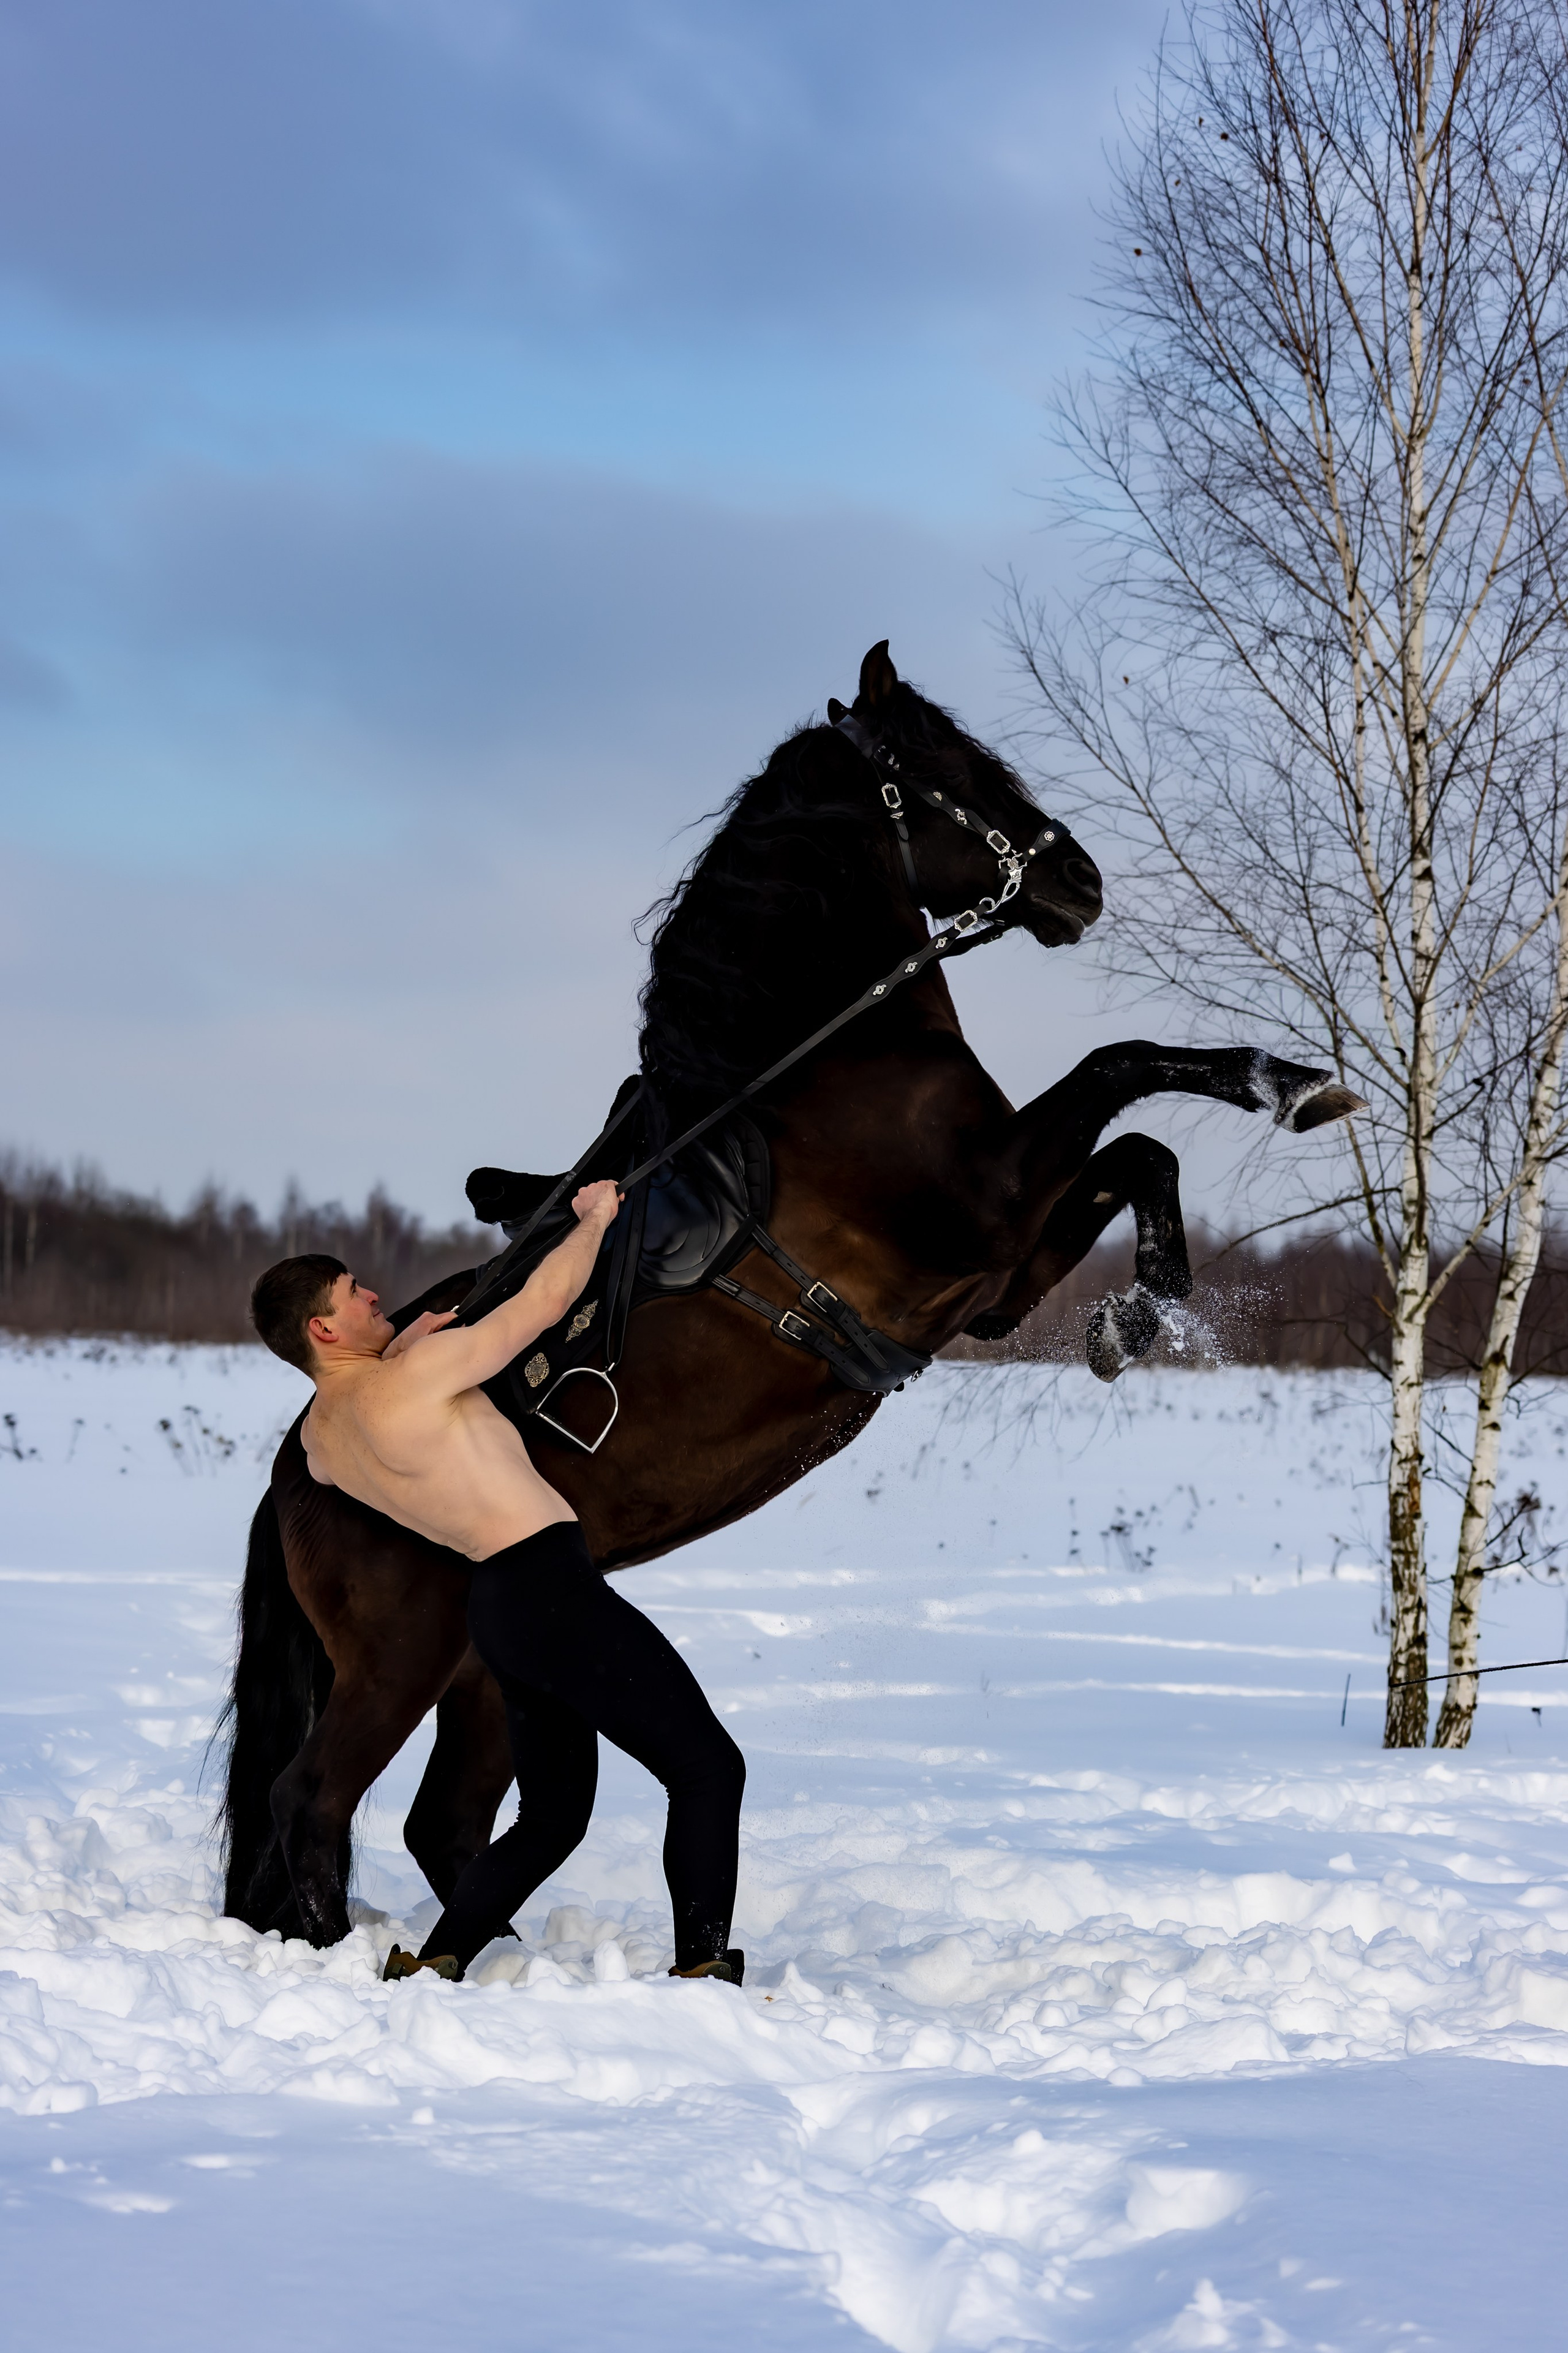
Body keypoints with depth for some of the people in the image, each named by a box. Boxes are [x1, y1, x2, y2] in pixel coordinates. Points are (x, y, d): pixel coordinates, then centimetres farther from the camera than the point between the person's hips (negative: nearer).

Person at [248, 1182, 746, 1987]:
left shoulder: (320, 1435, 7)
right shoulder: (417, 1377, -18)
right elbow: (544, 1301, -12)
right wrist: (595, 1216, 7)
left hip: (500, 1609, 9)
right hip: (555, 1589, -9)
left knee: (551, 1816, 18)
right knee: (707, 1766, 0)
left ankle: (432, 1964, 10)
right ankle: (704, 1965, -6)